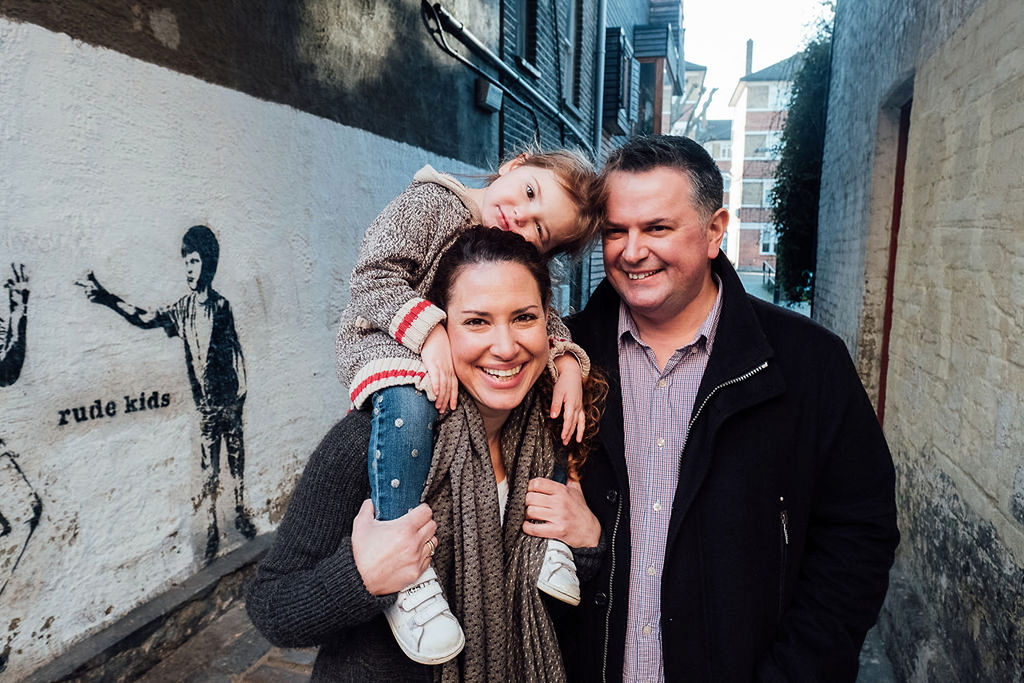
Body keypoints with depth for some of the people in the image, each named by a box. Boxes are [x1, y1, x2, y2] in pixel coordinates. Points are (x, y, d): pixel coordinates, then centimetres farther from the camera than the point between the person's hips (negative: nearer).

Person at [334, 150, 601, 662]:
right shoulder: (429, 203, -9)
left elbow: (542, 321, 5)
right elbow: (376, 274, -16)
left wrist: (567, 362, -16)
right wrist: (429, 331, -29)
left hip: (474, 366, 6)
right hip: (388, 345, -6)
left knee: (561, 402, -5)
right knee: (407, 403, -38)